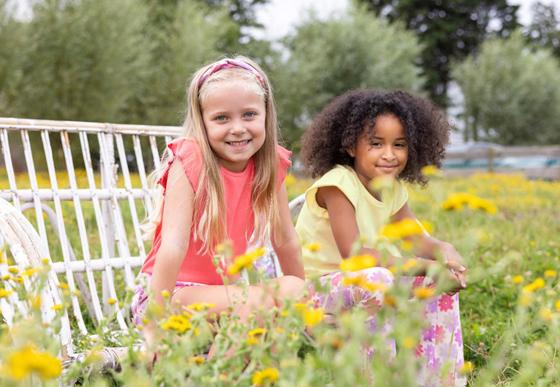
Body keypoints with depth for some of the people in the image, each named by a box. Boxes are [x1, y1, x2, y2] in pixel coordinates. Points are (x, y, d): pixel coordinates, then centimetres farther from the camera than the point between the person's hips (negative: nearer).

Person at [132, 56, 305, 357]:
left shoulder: (271, 163, -2)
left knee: (291, 290, -17)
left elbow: (285, 240, 8)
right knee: (257, 301, -27)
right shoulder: (191, 160, -18)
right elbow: (173, 245, -25)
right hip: (172, 292, -6)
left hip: (224, 289, 6)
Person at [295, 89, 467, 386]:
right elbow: (352, 253, -29)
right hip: (314, 289, -8)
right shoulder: (337, 183, -21)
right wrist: (424, 266, -31)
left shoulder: (392, 189, 2)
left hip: (357, 286, 8)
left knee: (441, 282, -1)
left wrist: (442, 251, -23)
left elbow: (416, 241, 1)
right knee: (377, 279, -36)